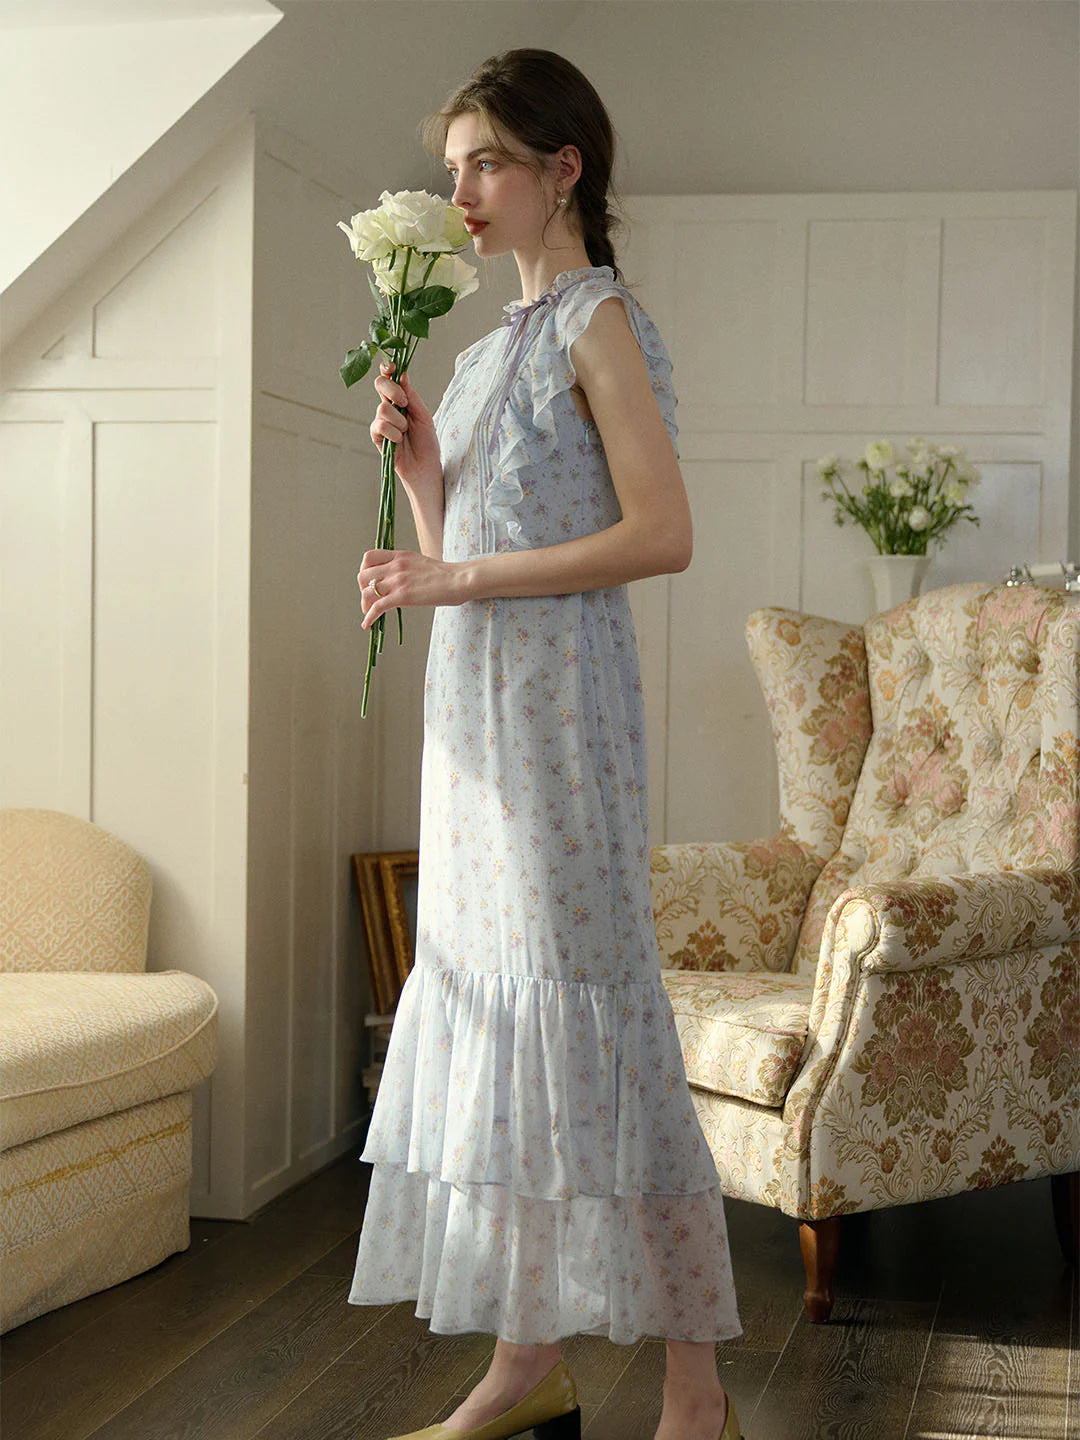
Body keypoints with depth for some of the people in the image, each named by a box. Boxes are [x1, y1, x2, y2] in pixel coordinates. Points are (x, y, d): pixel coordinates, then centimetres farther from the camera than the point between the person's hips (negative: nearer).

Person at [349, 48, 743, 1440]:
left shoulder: (599, 323, -5)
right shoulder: (486, 349, 19)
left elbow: (661, 534, -16)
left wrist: (461, 579, -16)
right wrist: (414, 463, 3)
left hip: (558, 695, -8)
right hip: (475, 700, 8)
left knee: (583, 1007, -8)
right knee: (485, 1000, 7)